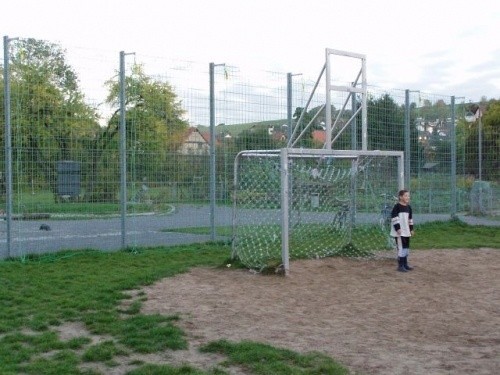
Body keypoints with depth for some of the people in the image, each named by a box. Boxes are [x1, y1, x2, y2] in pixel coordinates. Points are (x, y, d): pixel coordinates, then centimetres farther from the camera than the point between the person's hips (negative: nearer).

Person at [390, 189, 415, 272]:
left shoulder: (408, 207, 11)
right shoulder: (397, 206, -13)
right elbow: (394, 218, -17)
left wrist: (411, 229, 18)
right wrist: (397, 228, -21)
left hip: (406, 231, 8)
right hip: (399, 231, -8)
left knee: (406, 247, 13)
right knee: (401, 248, -9)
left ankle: (405, 264, 24)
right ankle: (400, 266, -3)